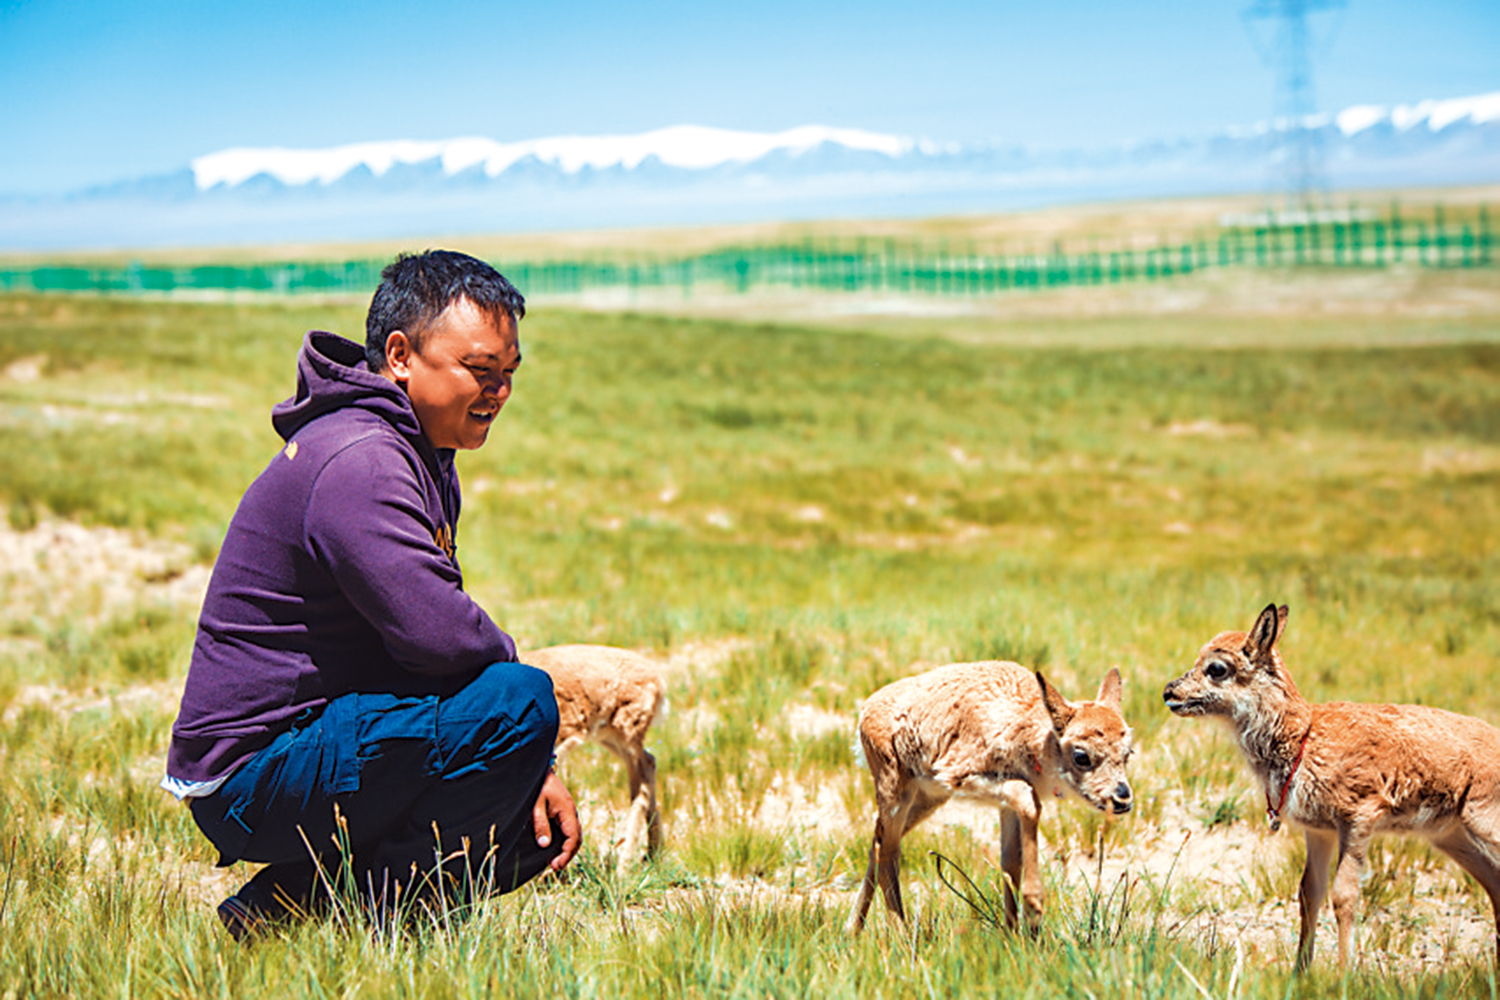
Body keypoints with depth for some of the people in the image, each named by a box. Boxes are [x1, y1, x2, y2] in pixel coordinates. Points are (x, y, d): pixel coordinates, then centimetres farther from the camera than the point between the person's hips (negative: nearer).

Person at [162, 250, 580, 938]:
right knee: (518, 699, -24)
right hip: (250, 773, -10)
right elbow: (436, 634, -30)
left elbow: (436, 620, 17)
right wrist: (509, 664, -6)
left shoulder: (424, 457, 15)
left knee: (543, 825, 16)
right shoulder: (355, 461, -20)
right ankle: (382, 908, -13)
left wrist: (530, 770, 5)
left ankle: (290, 898, 10)